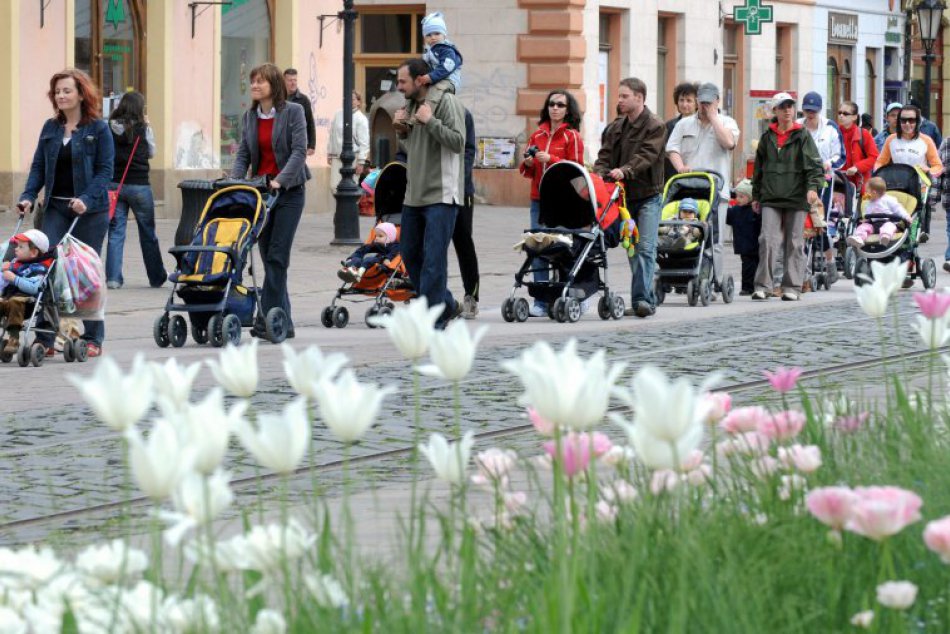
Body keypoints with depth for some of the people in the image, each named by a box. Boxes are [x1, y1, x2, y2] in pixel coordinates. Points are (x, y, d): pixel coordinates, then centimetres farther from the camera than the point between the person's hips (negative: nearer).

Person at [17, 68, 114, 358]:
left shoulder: (98, 129, -4)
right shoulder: (50, 128, 9)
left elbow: (105, 171, -8)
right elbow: (39, 166, 11)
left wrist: (87, 199, -21)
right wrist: (28, 196, -5)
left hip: (91, 210, -3)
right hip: (56, 207, 3)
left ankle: (93, 338, 14)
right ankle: (44, 339, -10)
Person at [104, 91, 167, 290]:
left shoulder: (110, 128, -3)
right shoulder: (143, 129, -8)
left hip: (114, 184, 2)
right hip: (138, 184, -2)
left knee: (115, 231, 6)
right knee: (148, 233, 12)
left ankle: (113, 277, -1)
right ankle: (156, 277, 22)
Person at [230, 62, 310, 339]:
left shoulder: (293, 112, -6)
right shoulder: (250, 116, 10)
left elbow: (299, 151, -13)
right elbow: (243, 154, 9)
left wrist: (280, 181, -24)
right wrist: (235, 181, -9)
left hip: (288, 191, -6)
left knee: (277, 255, -11)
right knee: (268, 255, 4)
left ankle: (267, 319, -12)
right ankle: (283, 323, 9)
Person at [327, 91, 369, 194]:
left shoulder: (361, 119, -6)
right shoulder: (338, 115, 7)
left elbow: (364, 143, -8)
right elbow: (331, 136, 13)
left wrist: (361, 162, -12)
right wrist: (329, 154, 14)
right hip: (337, 157, 4)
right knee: (334, 187, -3)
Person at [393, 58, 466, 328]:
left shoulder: (446, 102, -10)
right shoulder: (413, 105, 15)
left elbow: (458, 142, -18)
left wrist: (430, 121, -20)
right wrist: (401, 129, 7)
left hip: (440, 195, -9)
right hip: (414, 195, 9)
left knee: (433, 259, -10)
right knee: (411, 255, 13)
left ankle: (432, 321, -8)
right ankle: (446, 305, 26)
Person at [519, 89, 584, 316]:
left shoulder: (572, 136, 1)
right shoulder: (538, 134, 15)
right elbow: (526, 172, 20)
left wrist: (550, 159, -16)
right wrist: (527, 163, -3)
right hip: (539, 200, 5)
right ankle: (541, 302, 1)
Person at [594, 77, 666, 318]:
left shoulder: (655, 126, -6)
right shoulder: (615, 128, 15)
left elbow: (647, 156, -18)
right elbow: (605, 155, 9)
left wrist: (625, 171, -33)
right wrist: (600, 173, -13)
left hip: (648, 195, -6)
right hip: (624, 195, 7)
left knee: (646, 248, -13)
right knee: (632, 248, 7)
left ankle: (642, 298, -19)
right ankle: (646, 300, 14)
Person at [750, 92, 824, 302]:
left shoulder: (802, 136, 3)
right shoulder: (767, 138, 13)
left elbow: (813, 164, -6)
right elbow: (759, 168, 21)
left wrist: (813, 186, -21)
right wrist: (756, 195, 20)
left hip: (796, 198, -2)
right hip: (771, 198, 2)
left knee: (795, 243, 2)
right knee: (768, 240, -8)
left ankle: (792, 287, 7)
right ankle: (763, 285, -5)